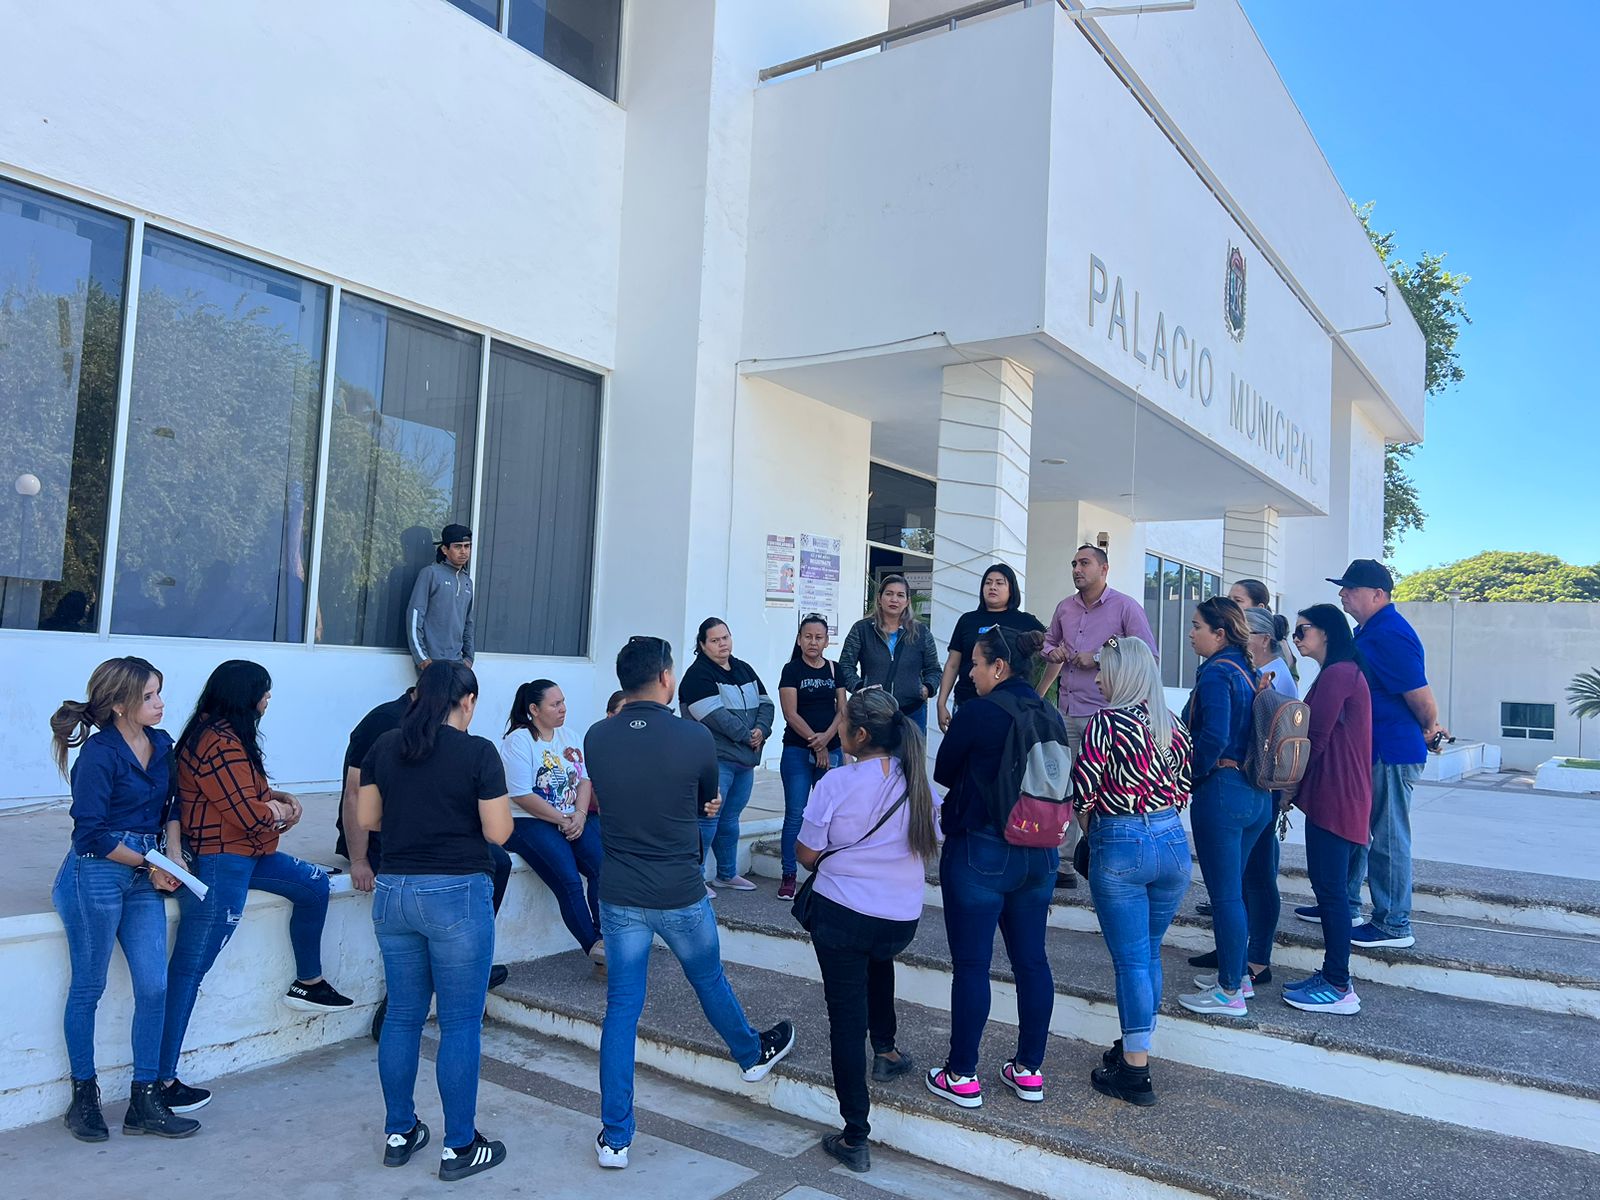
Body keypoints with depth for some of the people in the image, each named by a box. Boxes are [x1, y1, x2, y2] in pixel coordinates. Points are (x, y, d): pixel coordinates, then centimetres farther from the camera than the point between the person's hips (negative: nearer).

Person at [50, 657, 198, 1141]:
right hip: (96, 874, -6)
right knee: (88, 987, 8)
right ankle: (83, 1098, 24)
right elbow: (91, 832, -14)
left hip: (145, 877, 6)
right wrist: (150, 864, -8)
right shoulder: (99, 754, -13)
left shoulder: (161, 744, 6)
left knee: (154, 987, 4)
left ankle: (146, 1101, 14)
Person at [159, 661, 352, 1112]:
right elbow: (249, 814, -21)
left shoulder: (219, 734, 12)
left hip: (241, 852, 11)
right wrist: (279, 812, 0)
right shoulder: (222, 744, -20)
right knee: (189, 968, -7)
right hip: (219, 862, -11)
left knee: (313, 883, 20)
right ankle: (162, 1080, -3)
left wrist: (274, 797, 4)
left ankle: (309, 983, 32)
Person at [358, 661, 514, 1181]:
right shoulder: (478, 752, -11)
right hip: (456, 895, -5)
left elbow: (366, 817, 9)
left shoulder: (384, 747, 4)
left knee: (403, 1015, 17)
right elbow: (498, 832, -11)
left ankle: (399, 1133, 28)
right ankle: (459, 1147, 12)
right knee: (461, 1023, 4)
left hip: (393, 893, 6)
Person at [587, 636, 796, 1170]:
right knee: (710, 981, 22)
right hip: (681, 895, -2)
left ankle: (614, 1138, 14)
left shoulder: (596, 738, -7)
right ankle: (752, 1055, 49)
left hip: (619, 895, 2)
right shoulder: (694, 737, -15)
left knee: (622, 1009, 10)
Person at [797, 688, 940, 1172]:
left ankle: (855, 1137, 10)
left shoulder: (836, 783, -16)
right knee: (879, 960, 38)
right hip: (902, 918, 4)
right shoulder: (919, 781, -2)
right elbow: (929, 847, 10)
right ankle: (885, 1050, 41)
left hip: (841, 914, -4)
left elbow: (807, 854, -8)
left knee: (847, 1018, 5)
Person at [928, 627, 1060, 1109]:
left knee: (971, 965, 3)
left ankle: (962, 1076, 12)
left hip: (979, 852, -6)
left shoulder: (977, 713, -15)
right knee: (1032, 960, 14)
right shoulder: (1050, 717, 4)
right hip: (1040, 854, 6)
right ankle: (1029, 1069, 25)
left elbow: (943, 773, -3)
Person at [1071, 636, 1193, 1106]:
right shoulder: (1173, 724, 7)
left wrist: (1090, 834, 6)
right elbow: (1183, 790, 12)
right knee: (1150, 954, 18)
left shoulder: (1106, 722, -11)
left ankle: (1135, 1071, 8)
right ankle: (1135, 1045, 31)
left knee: (1131, 960, 1)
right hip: (1173, 842, 6)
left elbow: (1082, 792, -11)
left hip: (1119, 845, -6)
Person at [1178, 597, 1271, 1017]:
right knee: (1234, 888, 20)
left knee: (1224, 893, 0)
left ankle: (1230, 992, 9)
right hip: (1258, 794, 9)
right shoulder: (1248, 671, 12)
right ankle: (1238, 974, 31)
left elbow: (1213, 738, -24)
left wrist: (1193, 775, -11)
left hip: (1222, 790, -9)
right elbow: (1255, 734, 14)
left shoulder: (1216, 673, -14)